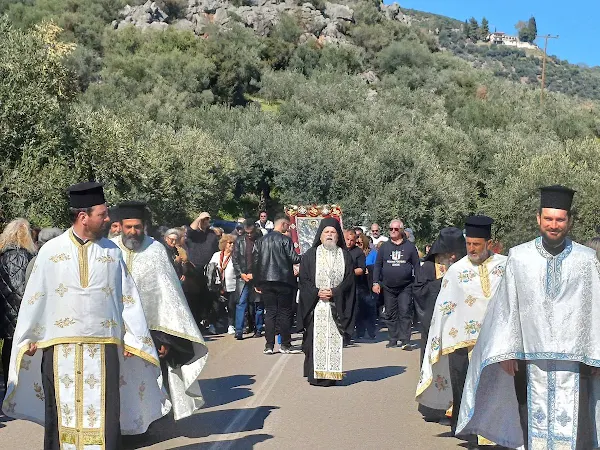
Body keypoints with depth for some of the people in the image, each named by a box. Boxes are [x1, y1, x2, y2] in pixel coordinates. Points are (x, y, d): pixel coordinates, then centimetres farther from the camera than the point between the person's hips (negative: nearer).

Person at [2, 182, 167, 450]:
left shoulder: (112, 252, 5)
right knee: (62, 412, 6)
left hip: (104, 346, 1)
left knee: (104, 415, 1)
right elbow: (34, 297, 6)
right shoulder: (50, 251, 1)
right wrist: (28, 338, 7)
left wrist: (133, 338, 2)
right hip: (60, 346, -1)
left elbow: (127, 296, 6)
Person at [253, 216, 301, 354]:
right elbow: (294, 259, -13)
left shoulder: (261, 241, 8)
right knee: (285, 312, 5)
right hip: (283, 281, -4)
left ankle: (269, 346, 2)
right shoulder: (285, 240, -8)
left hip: (265, 281, 4)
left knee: (270, 312, 7)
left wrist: (257, 283, 13)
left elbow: (255, 262, 8)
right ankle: (285, 345, 8)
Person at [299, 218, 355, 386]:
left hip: (336, 306, 1)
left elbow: (349, 279, 4)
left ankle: (331, 374, 2)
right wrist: (317, 292, -12)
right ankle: (315, 374, -3)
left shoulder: (345, 256, 11)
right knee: (315, 339, -6)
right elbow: (304, 279, 2)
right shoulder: (311, 255, 7)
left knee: (334, 339, -2)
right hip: (315, 304, -1)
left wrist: (334, 292, -10)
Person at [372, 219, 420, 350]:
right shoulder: (384, 247, 10)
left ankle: (405, 341, -8)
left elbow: (416, 266, 7)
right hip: (388, 287, 2)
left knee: (405, 313, -8)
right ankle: (393, 340, 15)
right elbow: (377, 265, 10)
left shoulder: (410, 246, 6)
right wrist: (376, 282, 2)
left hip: (405, 287, -2)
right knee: (391, 314, 7)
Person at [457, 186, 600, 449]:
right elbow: (507, 307, 3)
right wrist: (507, 351, -1)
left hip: (573, 358, -1)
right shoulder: (518, 257, 2)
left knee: (573, 426, 0)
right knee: (536, 420, 10)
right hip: (532, 356, 1)